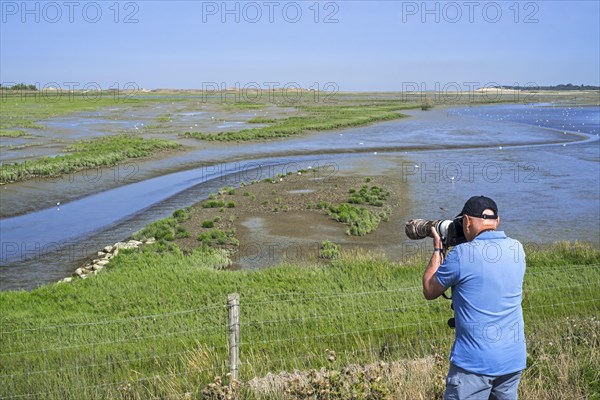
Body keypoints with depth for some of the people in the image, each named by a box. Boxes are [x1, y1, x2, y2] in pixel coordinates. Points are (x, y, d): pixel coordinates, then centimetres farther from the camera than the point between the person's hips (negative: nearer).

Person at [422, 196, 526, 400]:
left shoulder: (461, 254, -16)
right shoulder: (517, 249, 2)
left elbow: (429, 291, -1)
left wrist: (437, 249, 8)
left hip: (476, 362, -6)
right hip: (514, 359, 6)